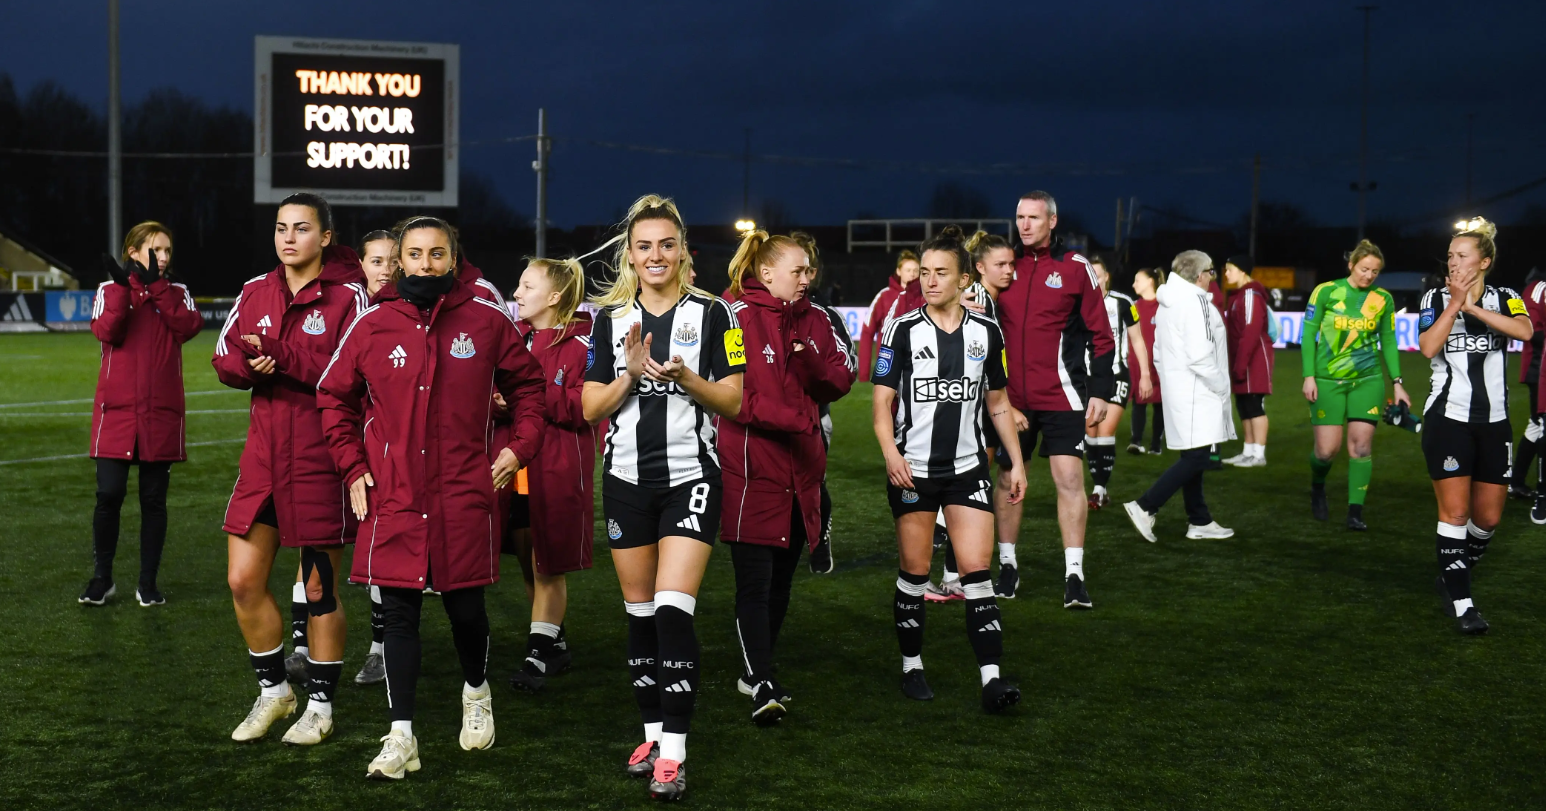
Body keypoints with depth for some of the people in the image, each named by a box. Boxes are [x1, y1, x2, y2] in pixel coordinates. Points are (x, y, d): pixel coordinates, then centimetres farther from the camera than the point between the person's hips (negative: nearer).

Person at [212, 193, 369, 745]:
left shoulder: (347, 297, -7)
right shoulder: (255, 292, 10)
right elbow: (224, 357, 9)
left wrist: (281, 357, -23)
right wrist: (250, 366, -14)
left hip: (321, 459, -5)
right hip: (263, 454, 5)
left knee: (319, 587, 4)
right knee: (243, 580, 5)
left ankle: (320, 705, 20)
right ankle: (272, 691, 25)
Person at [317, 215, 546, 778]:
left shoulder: (488, 322, 2)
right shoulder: (372, 326, 2)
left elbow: (526, 385, 14)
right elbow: (334, 396, 13)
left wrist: (519, 447, 2)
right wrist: (352, 466, 5)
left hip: (465, 495, 0)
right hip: (392, 497, 1)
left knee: (465, 605, 7)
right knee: (399, 612, 1)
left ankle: (476, 692, 37)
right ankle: (401, 738, 7)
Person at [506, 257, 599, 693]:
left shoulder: (580, 344, -9)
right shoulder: (512, 337, 11)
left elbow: (583, 408, -18)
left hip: (557, 470, -7)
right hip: (516, 464, 7)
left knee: (548, 566, 0)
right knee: (529, 564, 13)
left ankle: (539, 654, 8)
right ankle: (553, 646, 27)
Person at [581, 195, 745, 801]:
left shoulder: (710, 313, 0)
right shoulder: (610, 318, 7)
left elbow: (733, 403, -2)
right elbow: (591, 409, 4)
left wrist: (685, 377, -19)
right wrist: (630, 374, -13)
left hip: (690, 478, -3)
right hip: (626, 479, 3)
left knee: (673, 610, -13)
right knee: (640, 612, 9)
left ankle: (672, 752, -11)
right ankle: (653, 732, 23)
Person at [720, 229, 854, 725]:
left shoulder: (812, 320, 14)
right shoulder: (734, 317, -8)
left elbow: (841, 379, 9)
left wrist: (810, 363, -12)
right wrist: (794, 419, -18)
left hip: (800, 470, 7)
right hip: (751, 470, -7)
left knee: (781, 581, 14)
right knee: (754, 582, -9)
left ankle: (756, 672, 27)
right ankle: (762, 687, -11)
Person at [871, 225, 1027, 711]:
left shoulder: (986, 333, 5)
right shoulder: (904, 331, -3)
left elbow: (998, 403, 14)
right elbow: (883, 401, -4)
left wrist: (1016, 464, 10)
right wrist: (890, 450, -20)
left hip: (968, 469, 1)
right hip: (912, 468, -1)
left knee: (977, 570, -7)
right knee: (915, 572, 5)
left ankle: (991, 679, -10)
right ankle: (912, 666, 21)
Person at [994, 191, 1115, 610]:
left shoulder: (1075, 268, -2)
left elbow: (1100, 335, -1)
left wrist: (1100, 391, -5)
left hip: (1061, 397, -3)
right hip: (1010, 398, 4)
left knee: (1070, 479, -8)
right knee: (1008, 481, 10)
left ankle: (1074, 575, -4)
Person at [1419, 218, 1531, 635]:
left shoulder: (1504, 299, 3)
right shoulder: (1435, 299, 1)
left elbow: (1525, 331, -20)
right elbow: (1427, 348, -16)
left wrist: (1473, 307, -23)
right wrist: (1455, 303, -18)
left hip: (1493, 421, 2)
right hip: (1448, 420, -2)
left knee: (1488, 517, 8)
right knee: (1455, 512, -8)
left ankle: (1453, 576, 30)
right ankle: (1461, 602, 0)